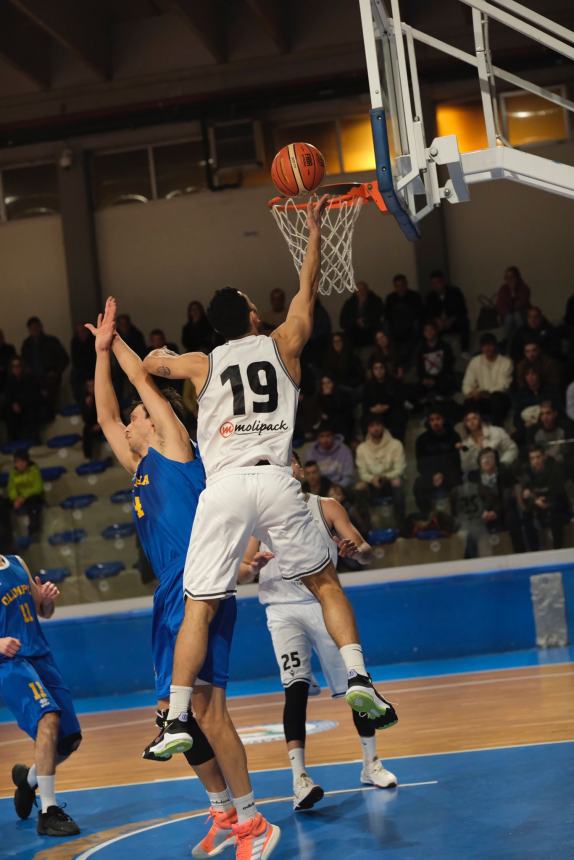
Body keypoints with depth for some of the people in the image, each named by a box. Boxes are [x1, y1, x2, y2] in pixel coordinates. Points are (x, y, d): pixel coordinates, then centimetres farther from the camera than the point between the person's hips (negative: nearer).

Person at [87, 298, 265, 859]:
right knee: (175, 712, 9)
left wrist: (115, 340, 15)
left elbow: (143, 380, 1)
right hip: (170, 596, 9)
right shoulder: (141, 467, 21)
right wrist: (101, 350, 27)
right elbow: (105, 416, 28)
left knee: (205, 705, -15)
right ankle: (224, 814, 19)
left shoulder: (175, 447, 1)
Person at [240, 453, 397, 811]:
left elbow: (367, 554, -2)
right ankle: (299, 778, -22)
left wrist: (355, 549, -26)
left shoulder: (327, 508, 4)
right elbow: (242, 571, 6)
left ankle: (371, 764, 23)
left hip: (325, 606, 1)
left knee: (356, 686, 5)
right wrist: (251, 568, -18)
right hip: (283, 610, -1)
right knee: (296, 688, -18)